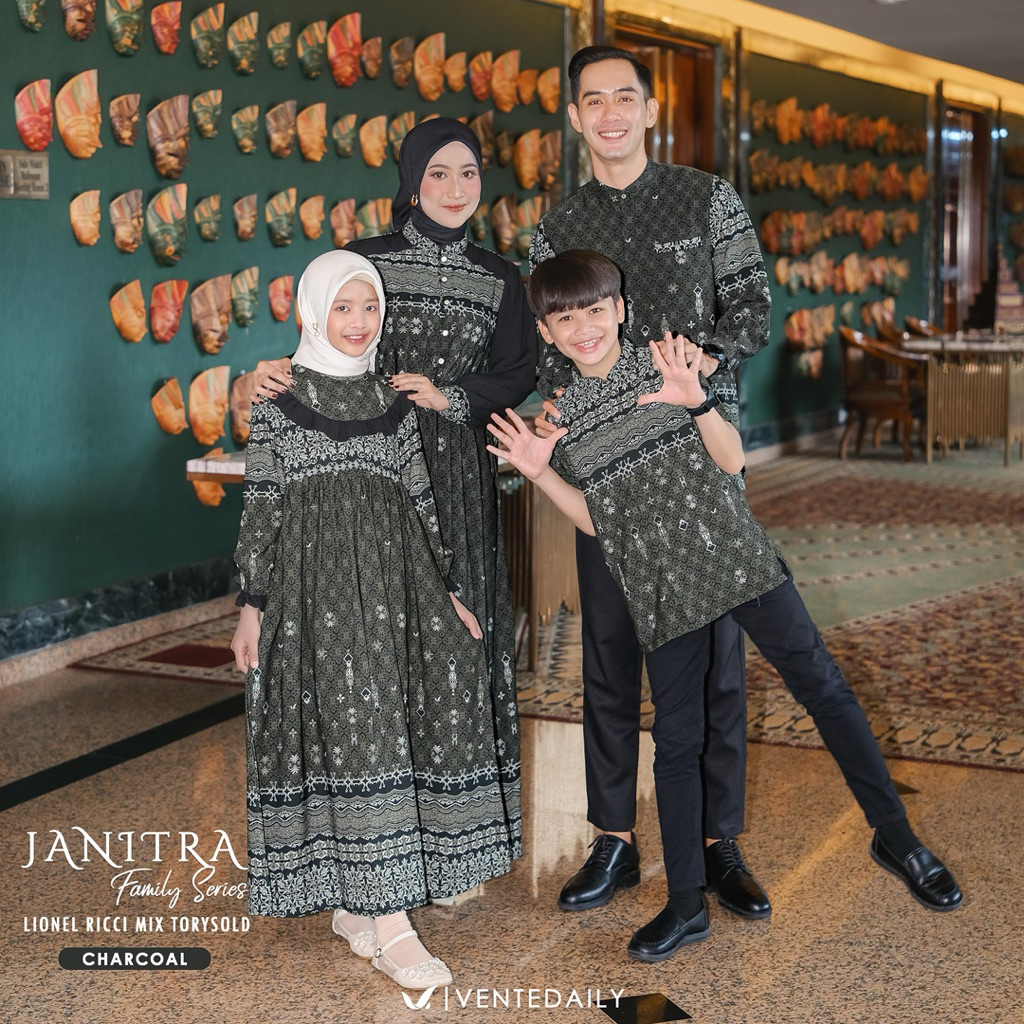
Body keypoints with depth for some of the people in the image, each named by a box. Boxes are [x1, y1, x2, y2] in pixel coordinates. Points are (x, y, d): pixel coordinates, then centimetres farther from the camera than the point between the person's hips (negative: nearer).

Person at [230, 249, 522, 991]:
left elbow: (421, 501, 15)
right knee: (356, 732, -11)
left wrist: (446, 591, 11)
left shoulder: (394, 400, 15)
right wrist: (252, 605, -3)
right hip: (316, 578, -4)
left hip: (393, 576, 4)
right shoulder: (280, 398, 4)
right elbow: (261, 506, 2)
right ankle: (389, 927, -9)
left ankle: (350, 900, 11)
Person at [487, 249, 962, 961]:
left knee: (824, 687, -2)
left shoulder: (669, 364, 2)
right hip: (662, 590, 1)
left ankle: (896, 837, 13)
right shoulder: (560, 415, 8)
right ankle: (687, 906, 13)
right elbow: (594, 519, 8)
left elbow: (732, 459, -5)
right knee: (677, 740, 3)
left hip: (734, 555, -1)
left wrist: (697, 400, -22)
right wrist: (540, 472, -6)